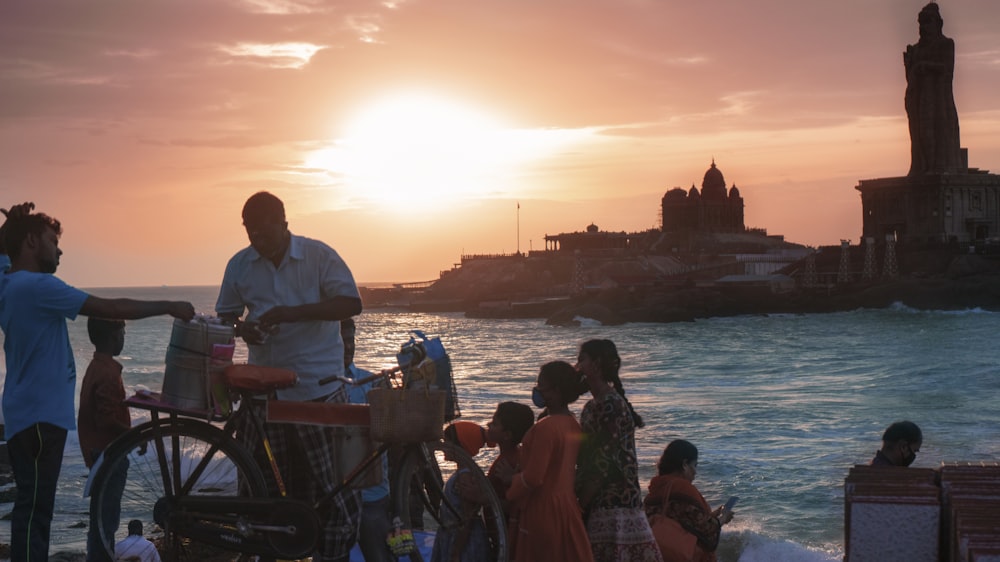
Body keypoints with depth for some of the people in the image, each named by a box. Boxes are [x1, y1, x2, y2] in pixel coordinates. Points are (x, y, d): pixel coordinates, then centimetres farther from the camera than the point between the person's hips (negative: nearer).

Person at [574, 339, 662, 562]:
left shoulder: (610, 406, -14)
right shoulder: (593, 406, 15)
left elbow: (603, 465, -18)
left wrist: (579, 506, -14)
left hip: (614, 504, -9)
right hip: (599, 504, 9)